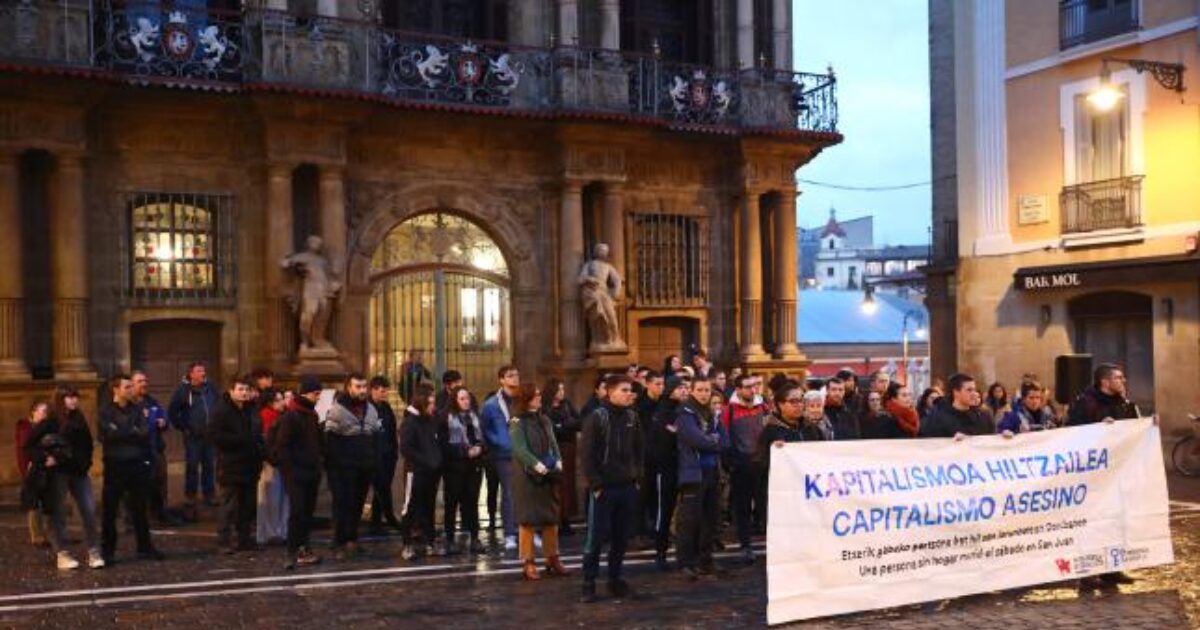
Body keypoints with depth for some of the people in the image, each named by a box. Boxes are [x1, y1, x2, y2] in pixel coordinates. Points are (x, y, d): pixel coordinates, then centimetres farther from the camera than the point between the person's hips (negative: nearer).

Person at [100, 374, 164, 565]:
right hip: (115, 465, -4)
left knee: (140, 508, 11)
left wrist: (121, 433, -12)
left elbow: (145, 433, -4)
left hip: (138, 464, 4)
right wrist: (133, 432, -9)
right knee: (110, 510, 3)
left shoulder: (137, 410, 9)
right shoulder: (106, 413, -3)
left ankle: (145, 547, 20)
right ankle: (107, 550, 11)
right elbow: (108, 435, -18)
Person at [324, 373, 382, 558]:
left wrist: (375, 460, 9)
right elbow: (329, 439, -12)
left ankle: (352, 539, 23)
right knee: (343, 504, -4)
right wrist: (334, 465, -15)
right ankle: (341, 543, 1)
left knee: (358, 504, 13)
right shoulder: (337, 410, -9)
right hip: (344, 467, -6)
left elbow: (377, 436, 17)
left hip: (365, 467, 6)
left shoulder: (371, 409, 12)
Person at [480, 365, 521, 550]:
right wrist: (499, 442, -4)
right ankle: (510, 535, 6)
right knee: (508, 493, -1)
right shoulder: (491, 405, -2)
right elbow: (485, 430, 4)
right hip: (504, 455, -2)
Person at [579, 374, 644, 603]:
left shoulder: (632, 417, 8)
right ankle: (589, 583, 8)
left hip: (627, 487, 5)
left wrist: (636, 476, 6)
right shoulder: (597, 417, -9)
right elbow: (586, 454, -11)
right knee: (597, 537, -1)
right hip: (603, 488, -5)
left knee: (621, 537, 9)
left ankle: (615, 579, 21)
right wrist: (595, 484, -13)